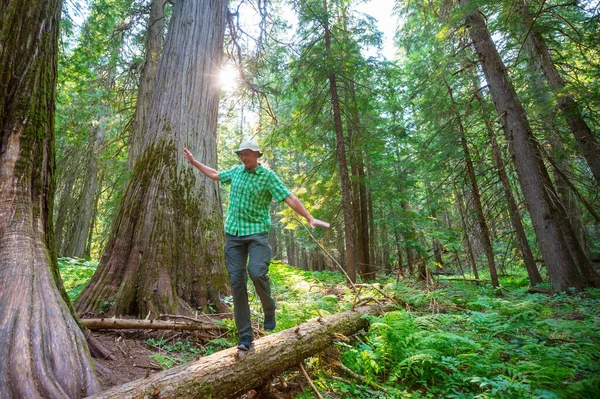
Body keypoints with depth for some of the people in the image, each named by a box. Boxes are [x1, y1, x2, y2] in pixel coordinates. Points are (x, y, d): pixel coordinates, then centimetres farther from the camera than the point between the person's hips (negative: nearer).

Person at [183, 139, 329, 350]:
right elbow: (215, 175, 31)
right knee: (237, 282, 0)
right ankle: (245, 336, 9)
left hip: (257, 232, -4)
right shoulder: (236, 171, 14)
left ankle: (269, 310, 10)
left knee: (257, 273, -23)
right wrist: (194, 162, 34)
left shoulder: (268, 176, -3)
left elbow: (290, 198, -9)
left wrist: (310, 218, -16)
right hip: (233, 233, 5)